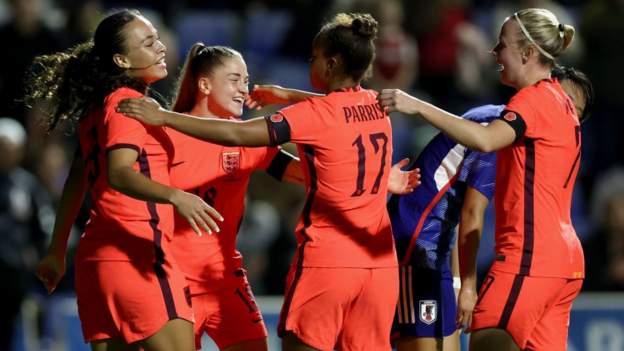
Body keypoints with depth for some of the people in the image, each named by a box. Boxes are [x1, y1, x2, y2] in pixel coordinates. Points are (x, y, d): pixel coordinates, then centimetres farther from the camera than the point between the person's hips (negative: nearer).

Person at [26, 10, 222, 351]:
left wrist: (57, 252, 29)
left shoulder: (98, 107, 18)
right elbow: (119, 173, -26)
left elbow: (75, 183, 23)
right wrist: (175, 196, -41)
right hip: (136, 256, -9)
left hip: (97, 256, 9)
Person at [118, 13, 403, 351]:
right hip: (379, 261, 6)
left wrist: (163, 116, -14)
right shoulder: (376, 106, 7)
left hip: (326, 261, -6)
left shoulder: (315, 115, -12)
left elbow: (236, 134, -17)